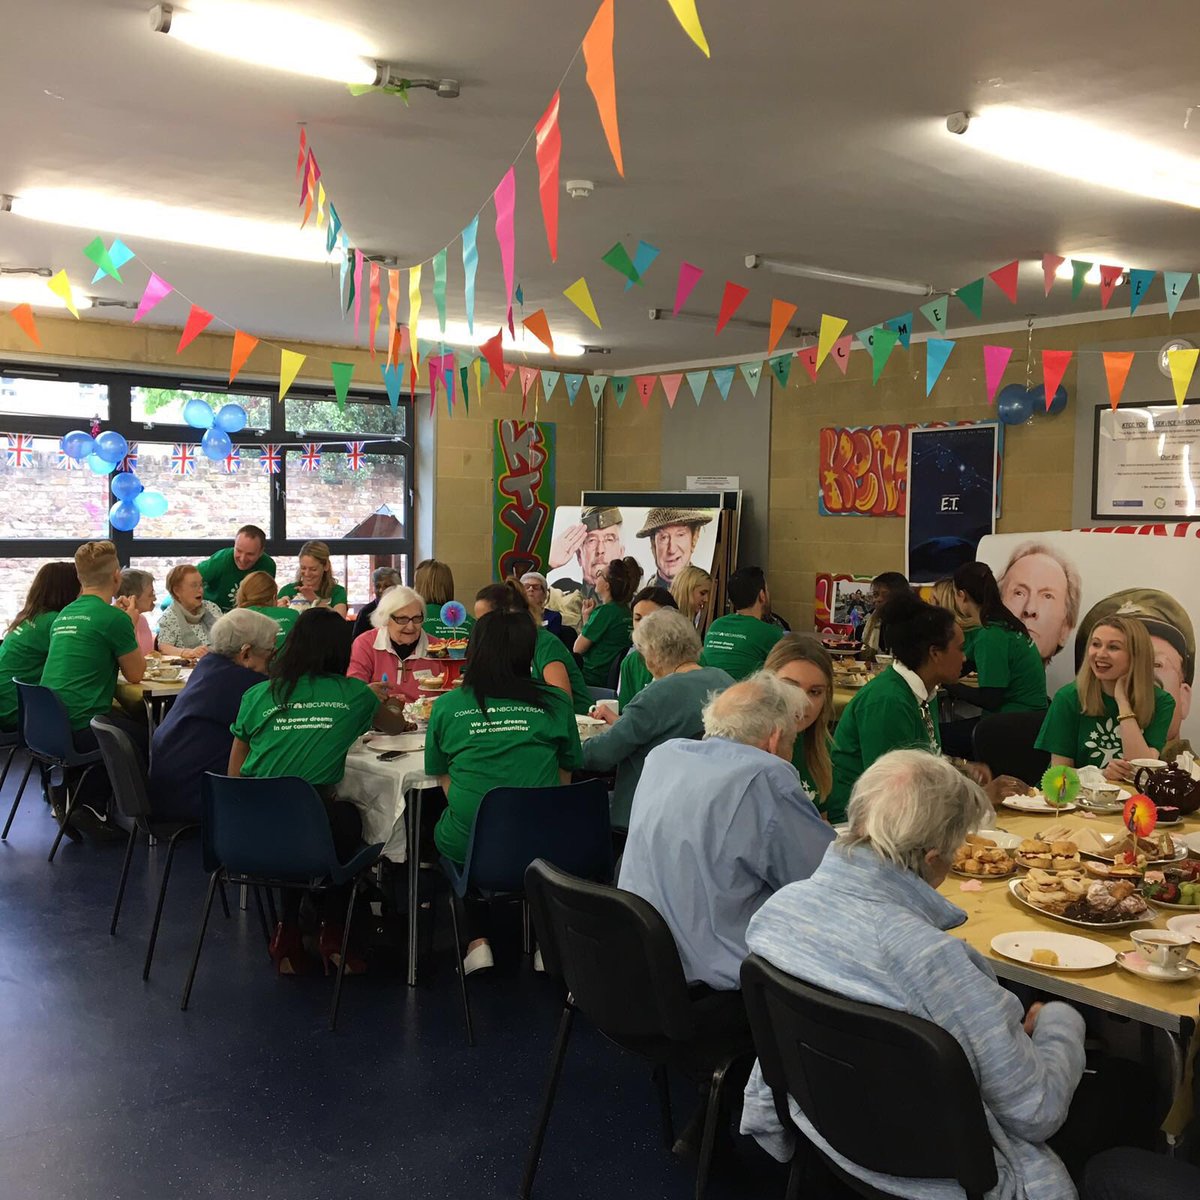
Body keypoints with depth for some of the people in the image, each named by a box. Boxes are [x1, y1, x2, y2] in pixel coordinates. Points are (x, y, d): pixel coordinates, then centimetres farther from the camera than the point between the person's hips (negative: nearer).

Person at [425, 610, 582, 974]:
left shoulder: (446, 707, 0)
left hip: (468, 847, 0)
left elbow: (443, 778, 9)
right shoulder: (555, 703, 0)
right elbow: (564, 775, 9)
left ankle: (478, 940, 22)